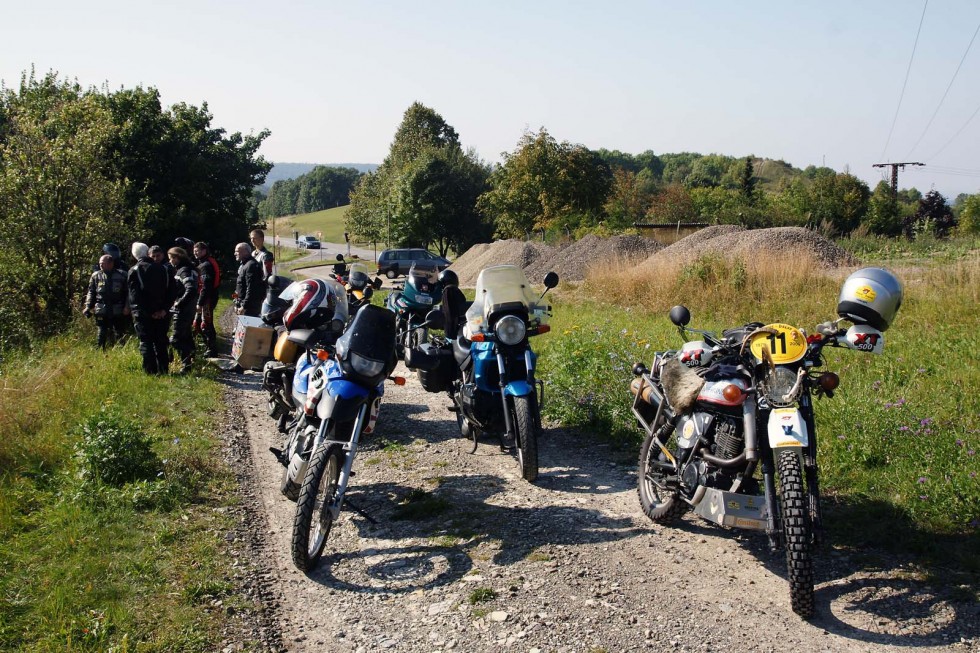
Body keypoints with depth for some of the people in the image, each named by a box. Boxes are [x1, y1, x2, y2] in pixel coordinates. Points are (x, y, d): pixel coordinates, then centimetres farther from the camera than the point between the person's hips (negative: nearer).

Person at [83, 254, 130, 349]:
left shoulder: (121, 276, 2)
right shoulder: (96, 276, 5)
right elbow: (91, 292, 9)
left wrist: (126, 307, -6)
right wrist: (88, 307, 0)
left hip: (118, 312, 0)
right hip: (102, 311, 0)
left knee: (119, 335, 6)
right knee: (102, 335, 1)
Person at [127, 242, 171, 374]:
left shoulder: (134, 270, -6)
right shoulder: (160, 268, 5)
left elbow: (134, 294, -8)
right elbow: (165, 290, 4)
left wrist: (134, 310, -3)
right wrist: (162, 308, 2)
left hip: (142, 312, -3)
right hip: (160, 312, 3)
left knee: (146, 342, -1)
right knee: (160, 343, 10)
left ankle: (150, 371, -6)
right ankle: (163, 369, 12)